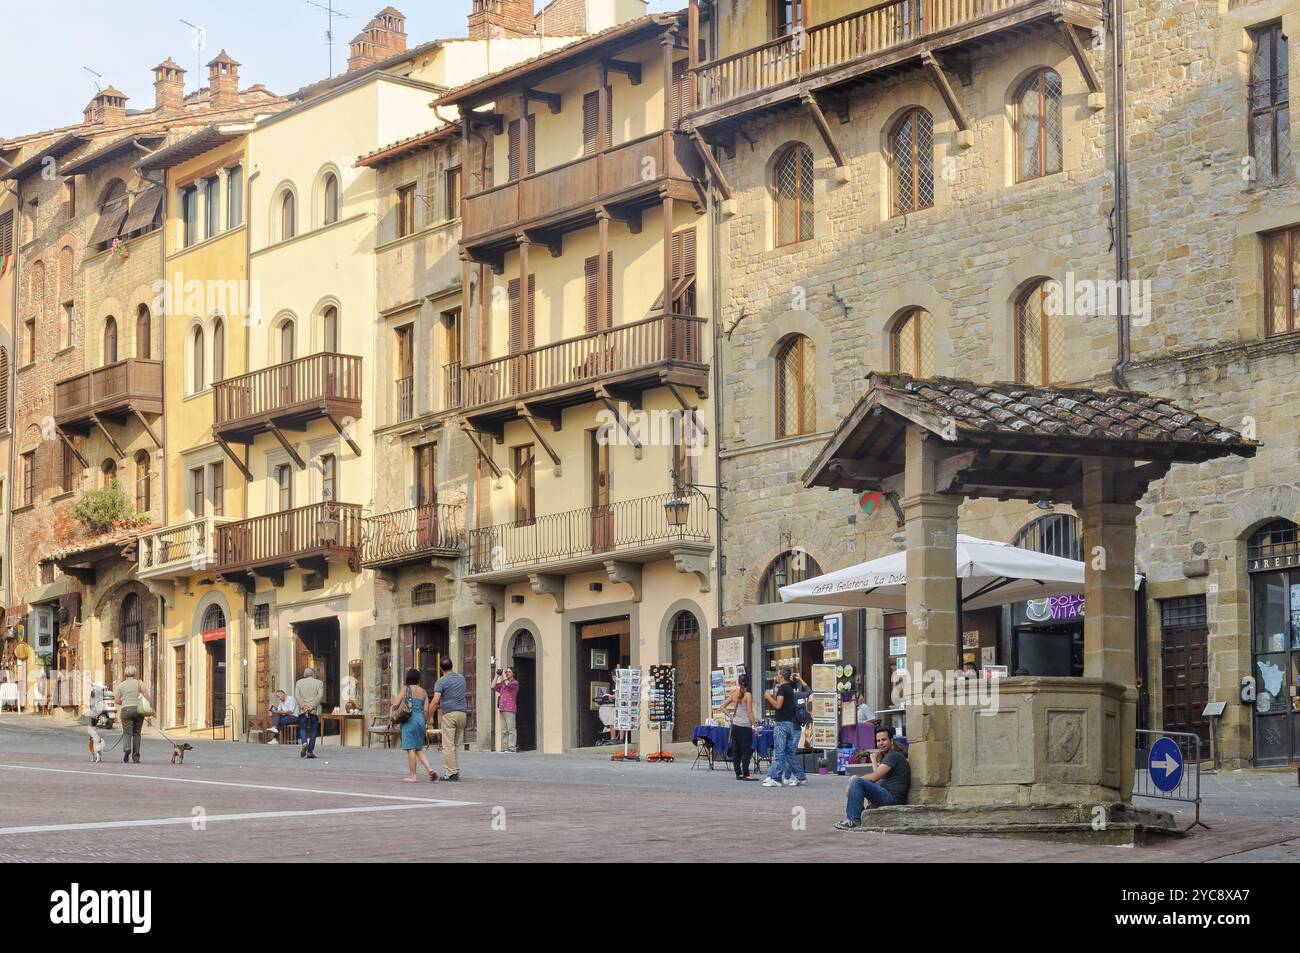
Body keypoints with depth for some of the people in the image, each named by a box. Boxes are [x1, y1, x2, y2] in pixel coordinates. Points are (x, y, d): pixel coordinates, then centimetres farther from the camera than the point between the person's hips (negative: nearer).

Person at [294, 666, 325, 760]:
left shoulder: (299, 682, 9)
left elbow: (297, 695, -3)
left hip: (302, 710, 1)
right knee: (313, 731, 8)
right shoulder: (319, 683, 4)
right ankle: (310, 751, 3)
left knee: (302, 728, 12)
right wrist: (312, 706, -11)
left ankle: (304, 743, -15)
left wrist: (303, 706, -9)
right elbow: (320, 696, -8)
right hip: (315, 711, -1)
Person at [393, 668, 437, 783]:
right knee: (418, 749, 14)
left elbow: (395, 704, -8)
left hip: (410, 720, -5)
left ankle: (413, 775, -1)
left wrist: (391, 712, 11)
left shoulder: (406, 689, -3)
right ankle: (430, 769, -2)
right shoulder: (423, 692, 10)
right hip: (421, 720, 5)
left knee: (410, 748, -1)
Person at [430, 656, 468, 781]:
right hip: (462, 713, 6)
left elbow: (435, 701, -18)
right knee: (457, 745, 14)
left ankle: (451, 774, -7)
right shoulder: (461, 678, 12)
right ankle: (457, 772, 14)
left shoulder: (441, 682, -7)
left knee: (448, 746, -4)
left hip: (449, 714, -6)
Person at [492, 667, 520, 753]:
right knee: (504, 730, 6)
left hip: (510, 710, -7)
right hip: (502, 710, 7)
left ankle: (511, 748, -11)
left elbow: (508, 684, -19)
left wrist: (503, 675, -6)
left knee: (511, 729, -9)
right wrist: (497, 676, 12)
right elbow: (493, 687, 17)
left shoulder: (515, 682, 1)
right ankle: (505, 748, 6)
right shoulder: (503, 683, 21)